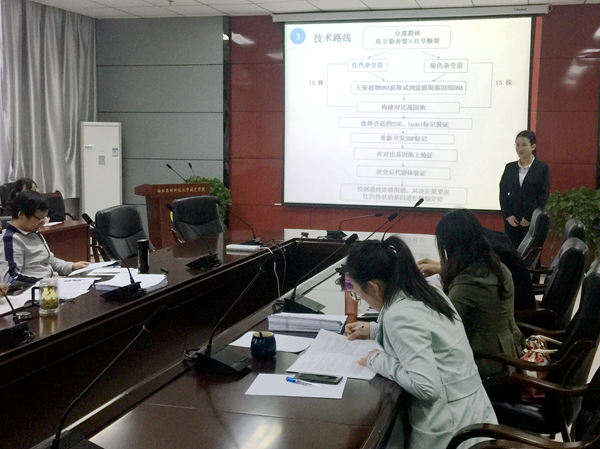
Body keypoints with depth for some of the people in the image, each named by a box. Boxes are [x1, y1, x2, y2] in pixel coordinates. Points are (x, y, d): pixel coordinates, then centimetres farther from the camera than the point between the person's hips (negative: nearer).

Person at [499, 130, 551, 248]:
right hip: (511, 221, 3)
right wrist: (507, 215, -5)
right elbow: (503, 192, 8)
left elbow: (543, 196, -5)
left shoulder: (542, 168, 1)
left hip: (533, 221, -3)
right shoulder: (510, 167, 11)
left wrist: (529, 217, -10)